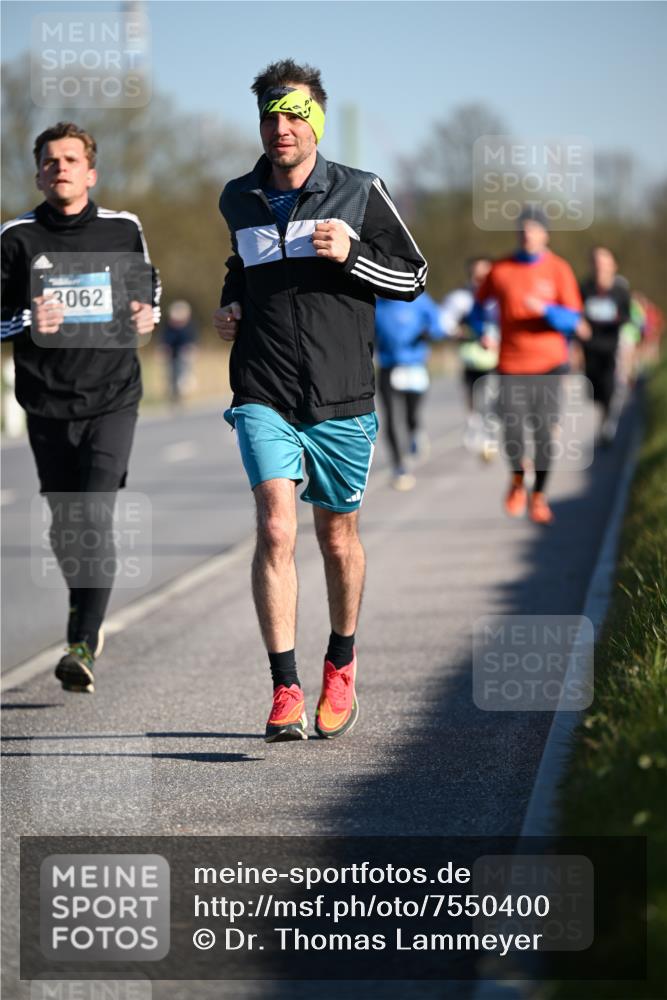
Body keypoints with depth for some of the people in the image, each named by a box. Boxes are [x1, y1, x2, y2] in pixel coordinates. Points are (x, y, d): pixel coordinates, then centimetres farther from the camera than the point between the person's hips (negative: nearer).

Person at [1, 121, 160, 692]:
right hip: (47, 402, 1)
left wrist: (148, 317, -1)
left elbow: (148, 288, 21)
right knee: (65, 524, 9)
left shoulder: (124, 230, 5)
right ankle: (88, 617, 34)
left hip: (112, 397, -1)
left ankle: (82, 648, -19)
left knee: (96, 518, -15)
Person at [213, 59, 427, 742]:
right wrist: (228, 306, 8)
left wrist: (350, 254, -12)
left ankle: (341, 665, 36)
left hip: (341, 398, -1)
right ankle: (285, 692, -17)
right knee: (275, 527, -17)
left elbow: (412, 277, 5)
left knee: (338, 537, 12)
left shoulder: (360, 193, 0)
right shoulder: (237, 200, 9)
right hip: (263, 396, 1)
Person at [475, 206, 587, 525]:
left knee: (543, 433, -2)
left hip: (548, 364, 0)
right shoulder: (500, 270, 3)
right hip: (511, 366, 0)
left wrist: (545, 309, -21)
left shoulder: (559, 270, 0)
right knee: (512, 433, -11)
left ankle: (538, 495, 17)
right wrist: (481, 332, 4)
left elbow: (572, 320, -3)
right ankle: (518, 479, 19)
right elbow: (480, 302, 21)